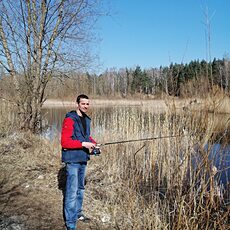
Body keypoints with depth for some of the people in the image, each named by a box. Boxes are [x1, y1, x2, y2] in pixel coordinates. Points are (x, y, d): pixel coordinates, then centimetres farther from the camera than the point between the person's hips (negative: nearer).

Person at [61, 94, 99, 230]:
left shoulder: (86, 119, 10)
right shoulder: (70, 119, -15)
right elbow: (64, 142, -21)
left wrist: (93, 143, 4)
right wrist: (83, 144, -25)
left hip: (83, 159, 9)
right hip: (73, 159, -9)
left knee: (80, 188, 20)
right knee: (72, 191, -6)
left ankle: (78, 213, 37)